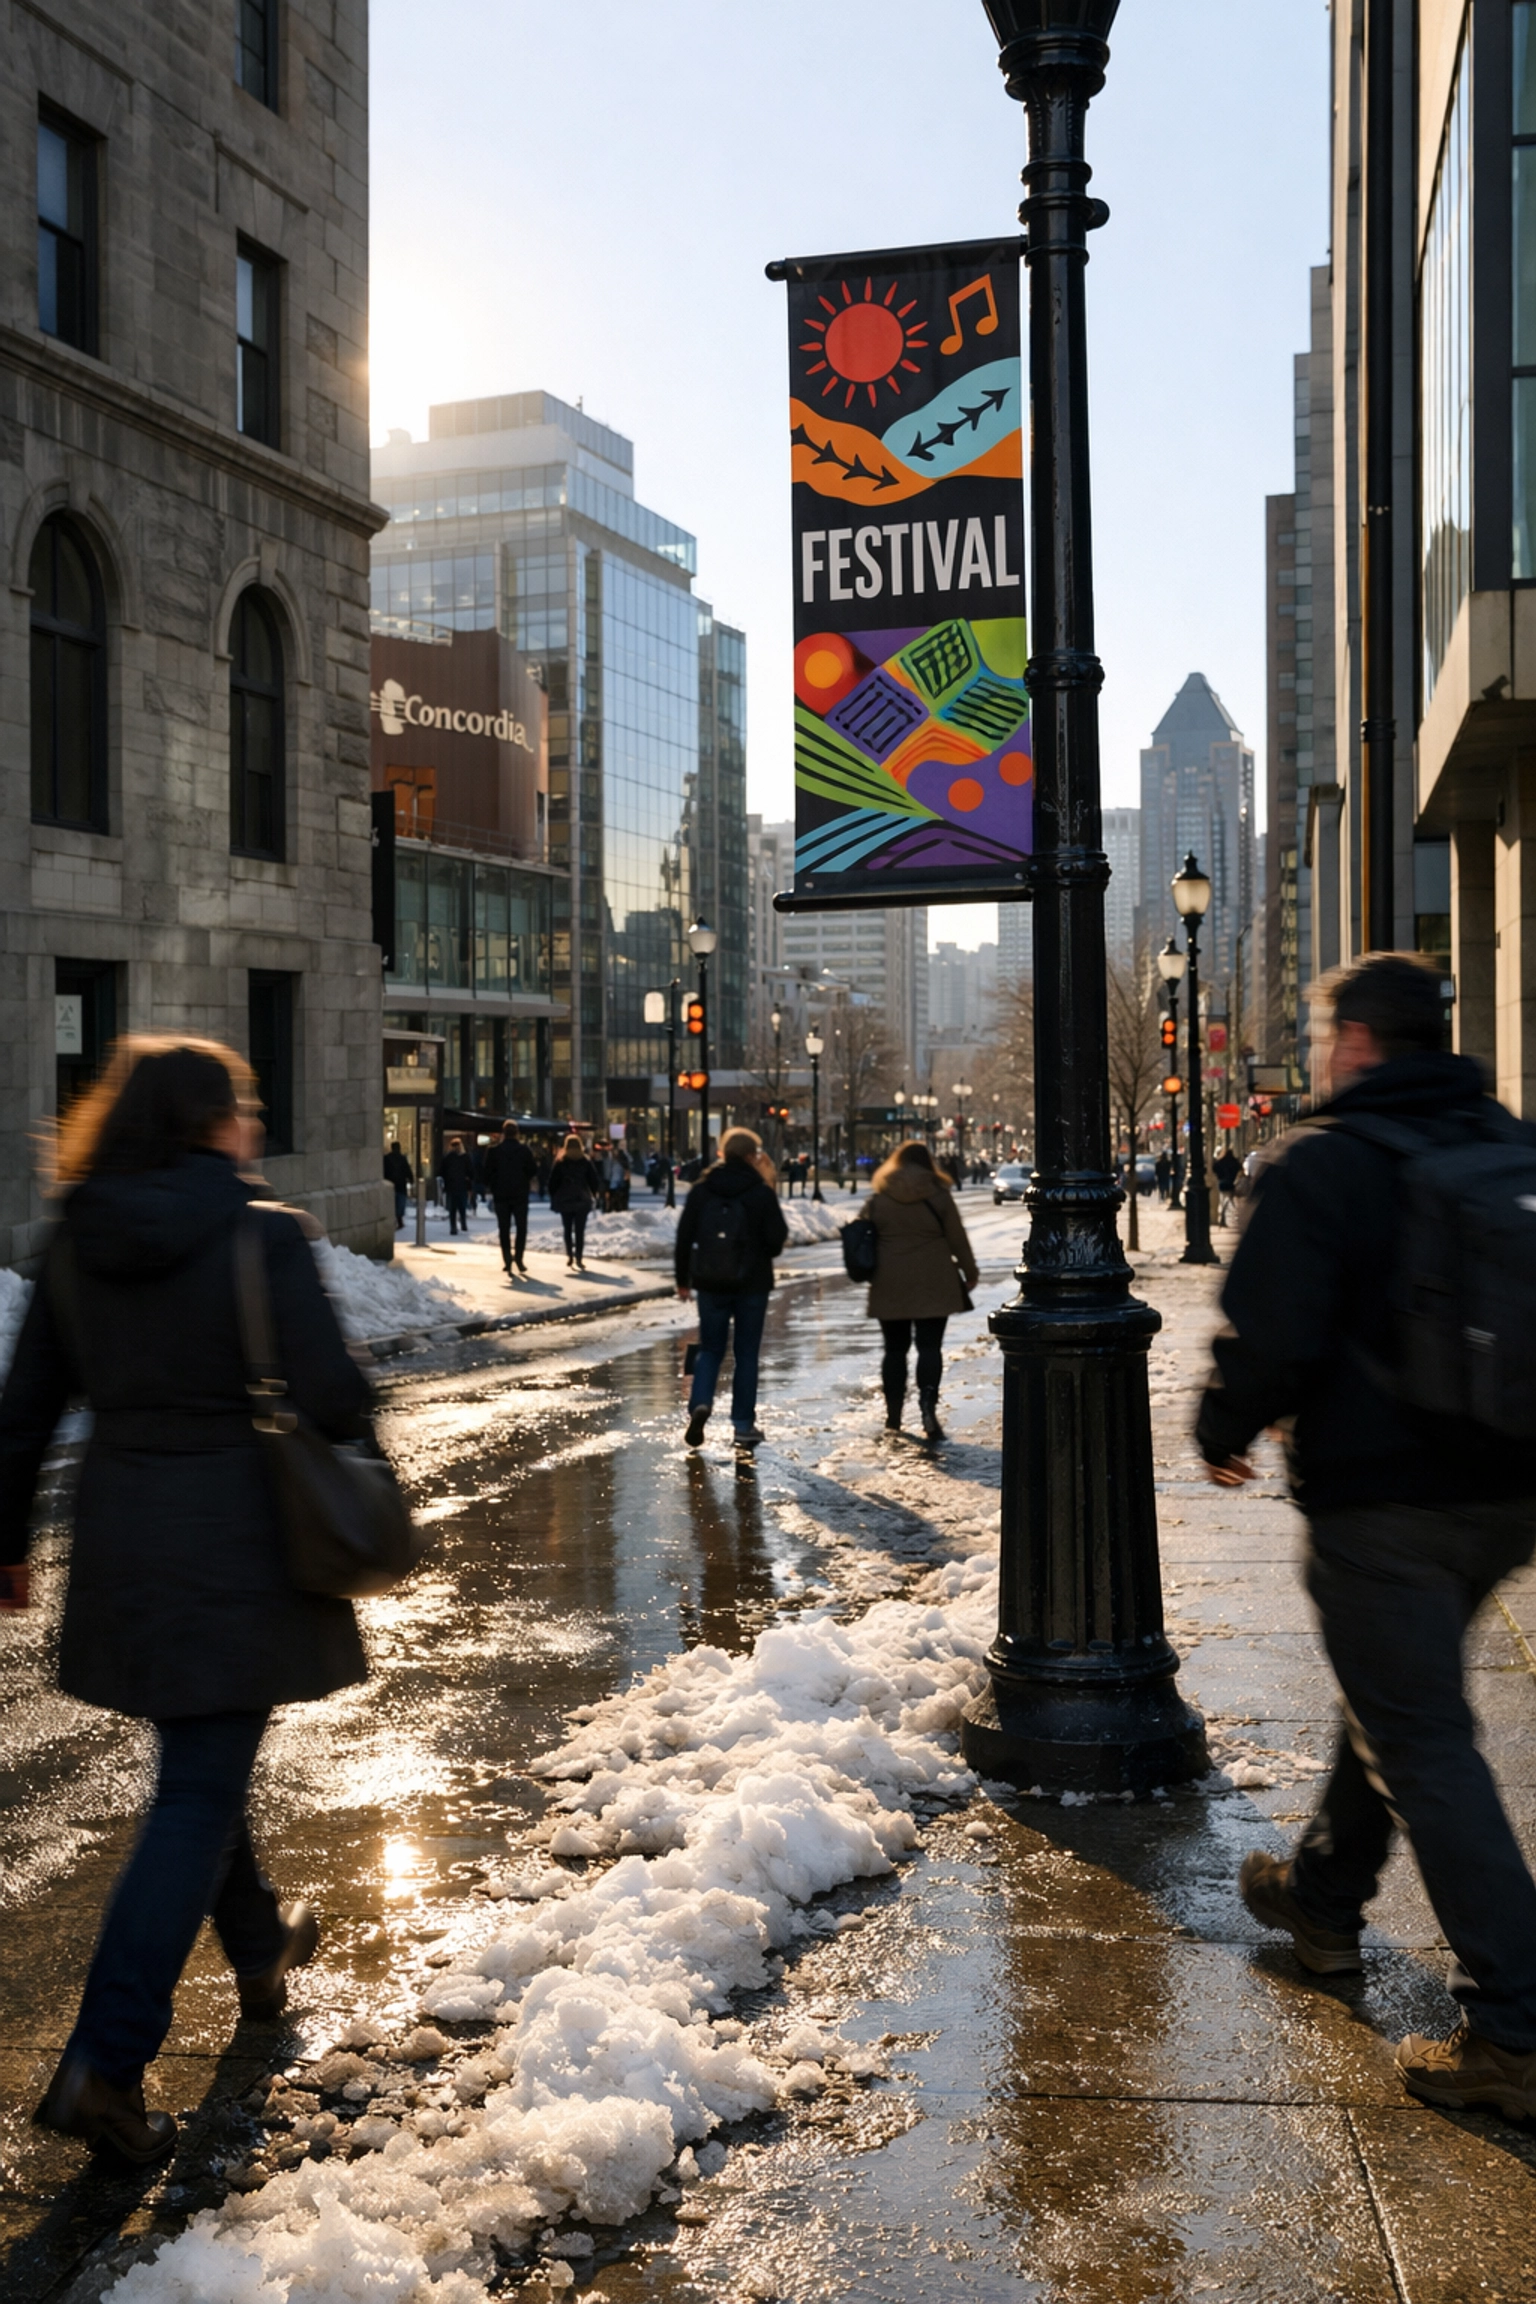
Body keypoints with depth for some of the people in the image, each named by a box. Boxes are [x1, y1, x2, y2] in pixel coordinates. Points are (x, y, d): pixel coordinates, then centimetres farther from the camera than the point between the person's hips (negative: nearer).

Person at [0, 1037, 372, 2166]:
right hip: (236, 1536, -6)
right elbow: (329, 1388, -18)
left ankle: (261, 1945, 45)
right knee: (201, 1789, 1)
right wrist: (357, 1419, 5)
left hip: (122, 1539, 6)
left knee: (201, 1758, 24)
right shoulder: (262, 1233, -14)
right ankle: (107, 2062, -2)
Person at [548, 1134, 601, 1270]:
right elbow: (595, 1181, 2)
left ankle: (570, 1257, 8)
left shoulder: (560, 1163, 0)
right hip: (582, 1201, 0)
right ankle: (578, 1258, -11)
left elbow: (553, 1182, -1)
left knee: (568, 1230, 12)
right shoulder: (586, 1162, 0)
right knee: (580, 1231, -2)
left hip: (564, 1201, 1)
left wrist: (554, 1199, 7)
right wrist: (593, 1197, 13)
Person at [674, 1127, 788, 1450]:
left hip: (710, 1283, 2)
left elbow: (684, 1237, 2)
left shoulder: (701, 1190, 0)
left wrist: (683, 1279, 12)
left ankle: (700, 1403, -11)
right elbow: (777, 1238, -10)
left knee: (711, 1348, 13)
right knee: (746, 1353, 8)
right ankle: (743, 1424, 9)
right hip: (752, 1284, -2)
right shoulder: (762, 1193, -9)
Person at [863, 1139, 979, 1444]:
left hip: (890, 1287, 2)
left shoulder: (877, 1198, 1)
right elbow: (957, 1239, 1)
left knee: (895, 1348, 11)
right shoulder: (937, 1195, -4)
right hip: (933, 1286, -2)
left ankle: (893, 1415, 16)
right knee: (929, 1347, -1)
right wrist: (970, 1271, 12)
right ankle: (928, 1410, -16)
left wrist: (871, 1271, 19)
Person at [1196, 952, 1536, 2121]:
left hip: (1380, 1500, -7)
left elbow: (1269, 1338, -18)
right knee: (1394, 1700, 24)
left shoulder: (1320, 1166, -15)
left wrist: (1223, 1433, 1)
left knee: (1423, 1742, -1)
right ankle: (1324, 1897, 42)